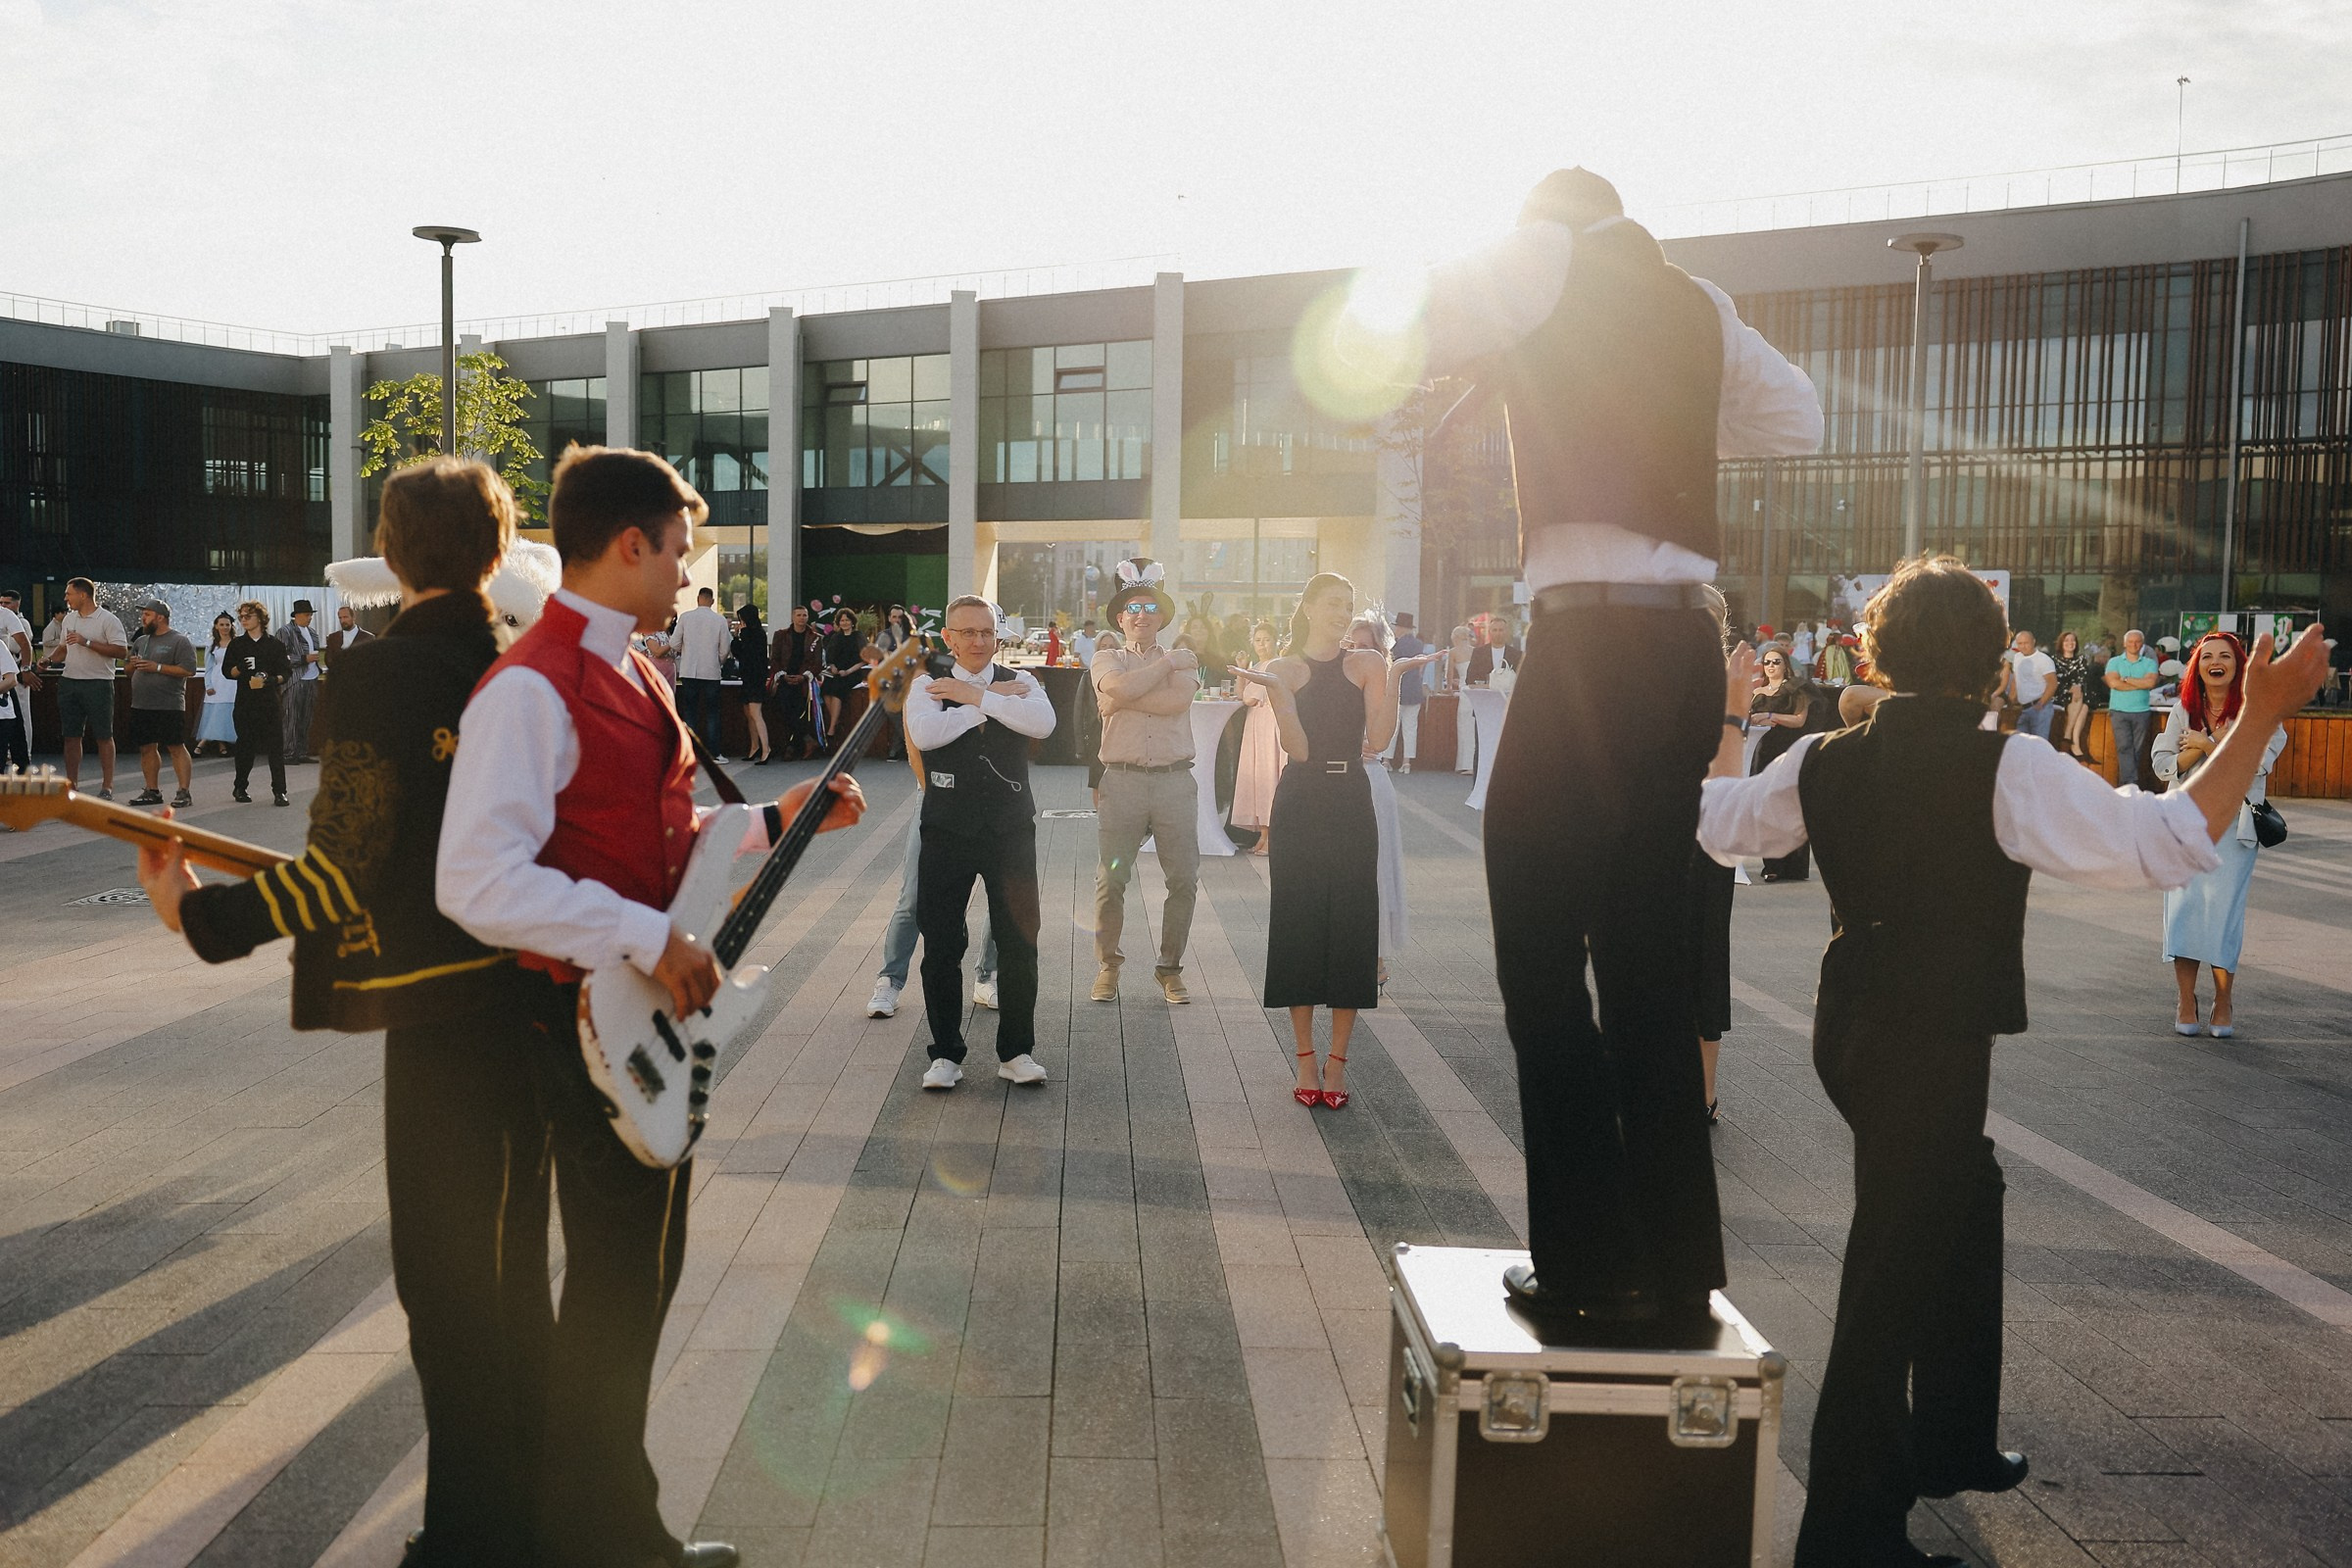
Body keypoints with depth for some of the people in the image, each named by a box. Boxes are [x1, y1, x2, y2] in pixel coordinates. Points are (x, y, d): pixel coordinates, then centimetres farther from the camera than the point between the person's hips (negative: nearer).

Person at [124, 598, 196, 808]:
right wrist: (132, 664, 1)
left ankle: (184, 791, -6)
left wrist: (157, 667, -17)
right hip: (141, 705, 7)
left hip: (169, 706, -7)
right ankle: (152, 791, 15)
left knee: (176, 747, -7)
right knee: (147, 748, 9)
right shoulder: (140, 641, 17)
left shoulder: (180, 642, -5)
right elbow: (127, 666, 25)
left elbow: (188, 669, -15)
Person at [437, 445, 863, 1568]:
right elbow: (476, 881, -28)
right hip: (590, 1029, -10)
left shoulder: (631, 676, 13)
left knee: (644, 1267, 19)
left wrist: (771, 823, 12)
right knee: (612, 1290, 2)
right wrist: (648, 941, -28)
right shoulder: (531, 688, -19)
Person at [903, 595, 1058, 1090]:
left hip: (1010, 830, 1)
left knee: (1019, 941, 4)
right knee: (941, 944, 4)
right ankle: (946, 1054, 17)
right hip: (946, 830, -1)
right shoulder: (927, 685, 3)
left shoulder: (1019, 682, 6)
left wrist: (973, 695, -15)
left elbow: (1042, 724, -16)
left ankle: (1016, 1052, 17)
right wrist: (993, 700, -14)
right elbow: (923, 733, -18)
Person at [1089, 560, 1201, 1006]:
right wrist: (1167, 662, -3)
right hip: (1122, 780, -1)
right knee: (1110, 880, -1)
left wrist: (1122, 699, -7)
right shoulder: (1107, 659, 11)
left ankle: (1170, 968, 16)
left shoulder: (1183, 658, 12)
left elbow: (1178, 699, -9)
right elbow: (1121, 685, -13)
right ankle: (1107, 966, 16)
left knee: (1184, 880, 2)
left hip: (1175, 781, 1)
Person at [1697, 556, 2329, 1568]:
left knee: (1964, 1198, 27)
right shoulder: (2006, 768, -16)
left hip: (1851, 1029, 8)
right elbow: (2167, 843, -19)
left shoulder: (1824, 760, 2)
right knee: (1895, 1268, 0)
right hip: (1934, 1050, -7)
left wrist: (1727, 721, 34)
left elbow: (1719, 821, 19)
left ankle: (1950, 1446, 42)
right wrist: (2258, 720, -13)